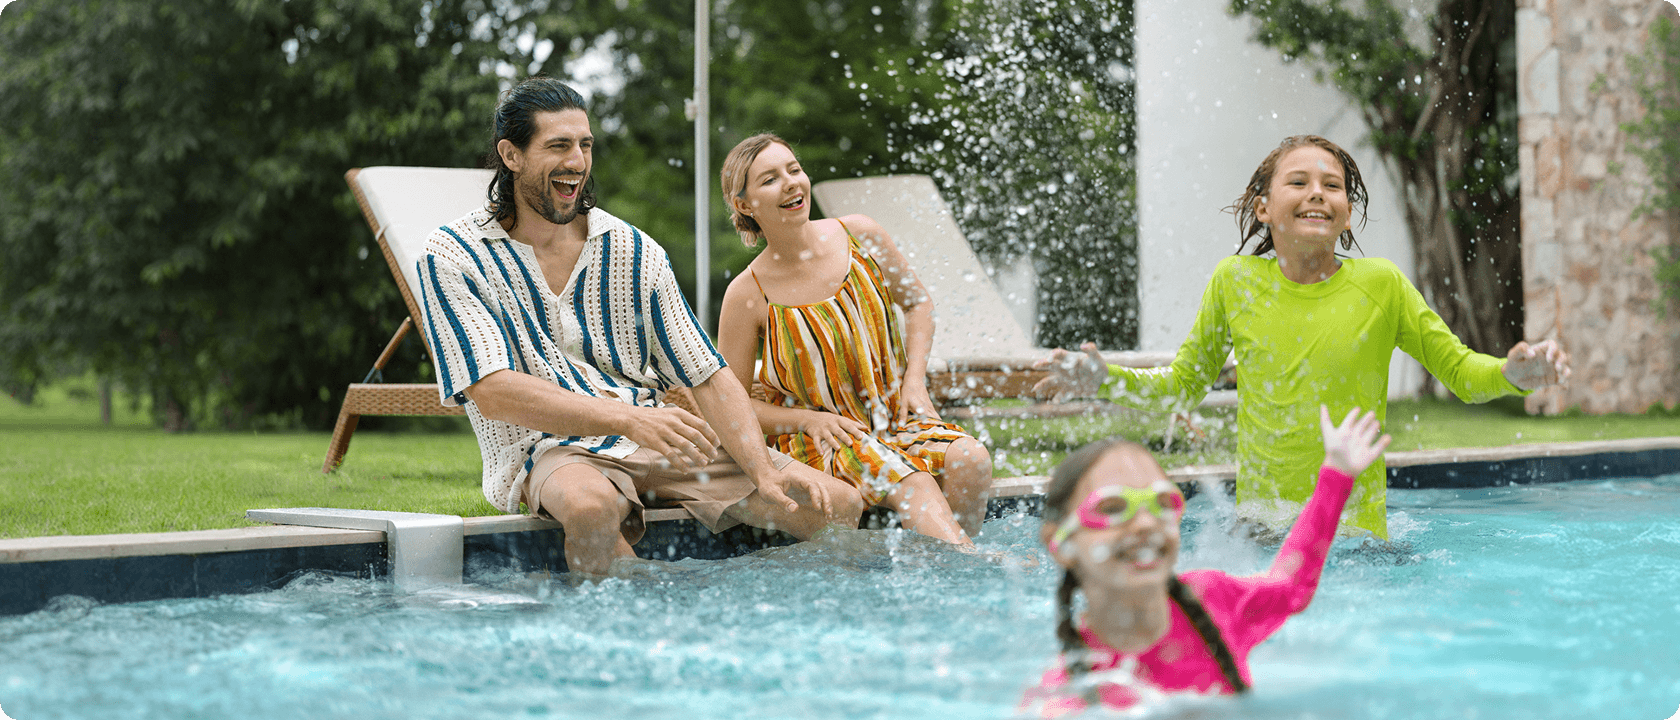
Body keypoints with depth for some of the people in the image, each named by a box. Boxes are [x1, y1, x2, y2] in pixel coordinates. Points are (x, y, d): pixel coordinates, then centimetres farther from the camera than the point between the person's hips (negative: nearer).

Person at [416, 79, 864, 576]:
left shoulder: (636, 253, 9)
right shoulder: (453, 255, -3)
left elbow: (709, 378, 6)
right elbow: (493, 394, -15)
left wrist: (765, 474, -13)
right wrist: (627, 418, -28)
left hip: (658, 442, 4)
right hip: (548, 452, -4)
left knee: (838, 504, -11)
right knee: (590, 506, -42)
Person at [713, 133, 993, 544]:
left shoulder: (859, 235, -2)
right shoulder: (748, 295, -10)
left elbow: (916, 301, 16)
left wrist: (914, 379, 1)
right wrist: (811, 419, -16)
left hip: (895, 419, 4)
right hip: (816, 440, -4)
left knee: (969, 460, -27)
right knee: (912, 483, -33)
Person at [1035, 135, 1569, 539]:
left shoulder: (1380, 285, -1)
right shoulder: (1236, 281, 3)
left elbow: (1460, 371, 6)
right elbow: (1184, 383, 15)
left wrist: (1513, 372, -16)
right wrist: (1107, 380, 0)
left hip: (1356, 533, -1)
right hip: (1258, 529, 1)